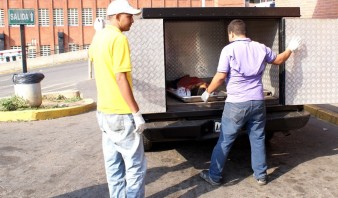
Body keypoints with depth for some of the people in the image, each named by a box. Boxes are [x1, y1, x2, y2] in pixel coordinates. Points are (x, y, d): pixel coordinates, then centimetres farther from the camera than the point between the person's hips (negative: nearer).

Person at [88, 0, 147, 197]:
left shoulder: (99, 37, 11)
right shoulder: (119, 38, -16)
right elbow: (121, 78, -22)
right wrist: (137, 113, -18)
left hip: (104, 110, 9)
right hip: (121, 113, -9)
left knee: (113, 163, 15)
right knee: (136, 165, 2)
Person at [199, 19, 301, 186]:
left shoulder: (229, 49, -9)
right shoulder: (261, 48, 6)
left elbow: (221, 77, -12)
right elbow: (278, 60, 23)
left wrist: (207, 92, 2)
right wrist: (290, 49, 41)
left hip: (236, 103, -4)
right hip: (257, 102, 4)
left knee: (225, 141, 5)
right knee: (258, 139, 16)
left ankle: (214, 176, 15)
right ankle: (260, 175, 26)